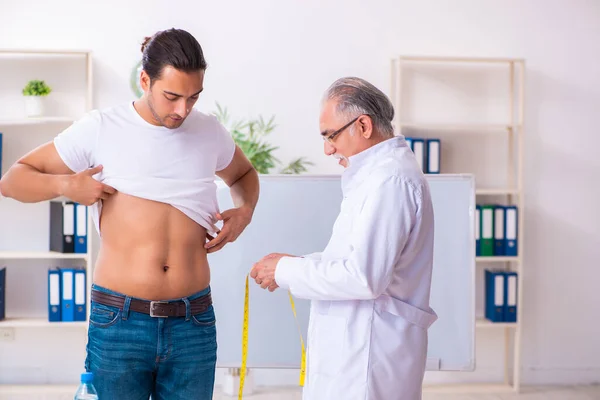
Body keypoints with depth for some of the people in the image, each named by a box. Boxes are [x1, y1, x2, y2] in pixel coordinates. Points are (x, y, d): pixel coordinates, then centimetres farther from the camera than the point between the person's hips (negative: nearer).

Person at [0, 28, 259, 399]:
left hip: (194, 325, 2)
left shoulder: (211, 132, 6)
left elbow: (244, 174, 28)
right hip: (119, 322, -2)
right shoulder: (100, 129, -2)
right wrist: (65, 184, -13)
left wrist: (246, 210, 7)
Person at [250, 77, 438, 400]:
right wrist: (295, 266, 8)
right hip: (352, 348, 9)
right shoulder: (379, 173, 16)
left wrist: (287, 271, -13)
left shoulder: (390, 179, -17)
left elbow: (365, 276, -23)